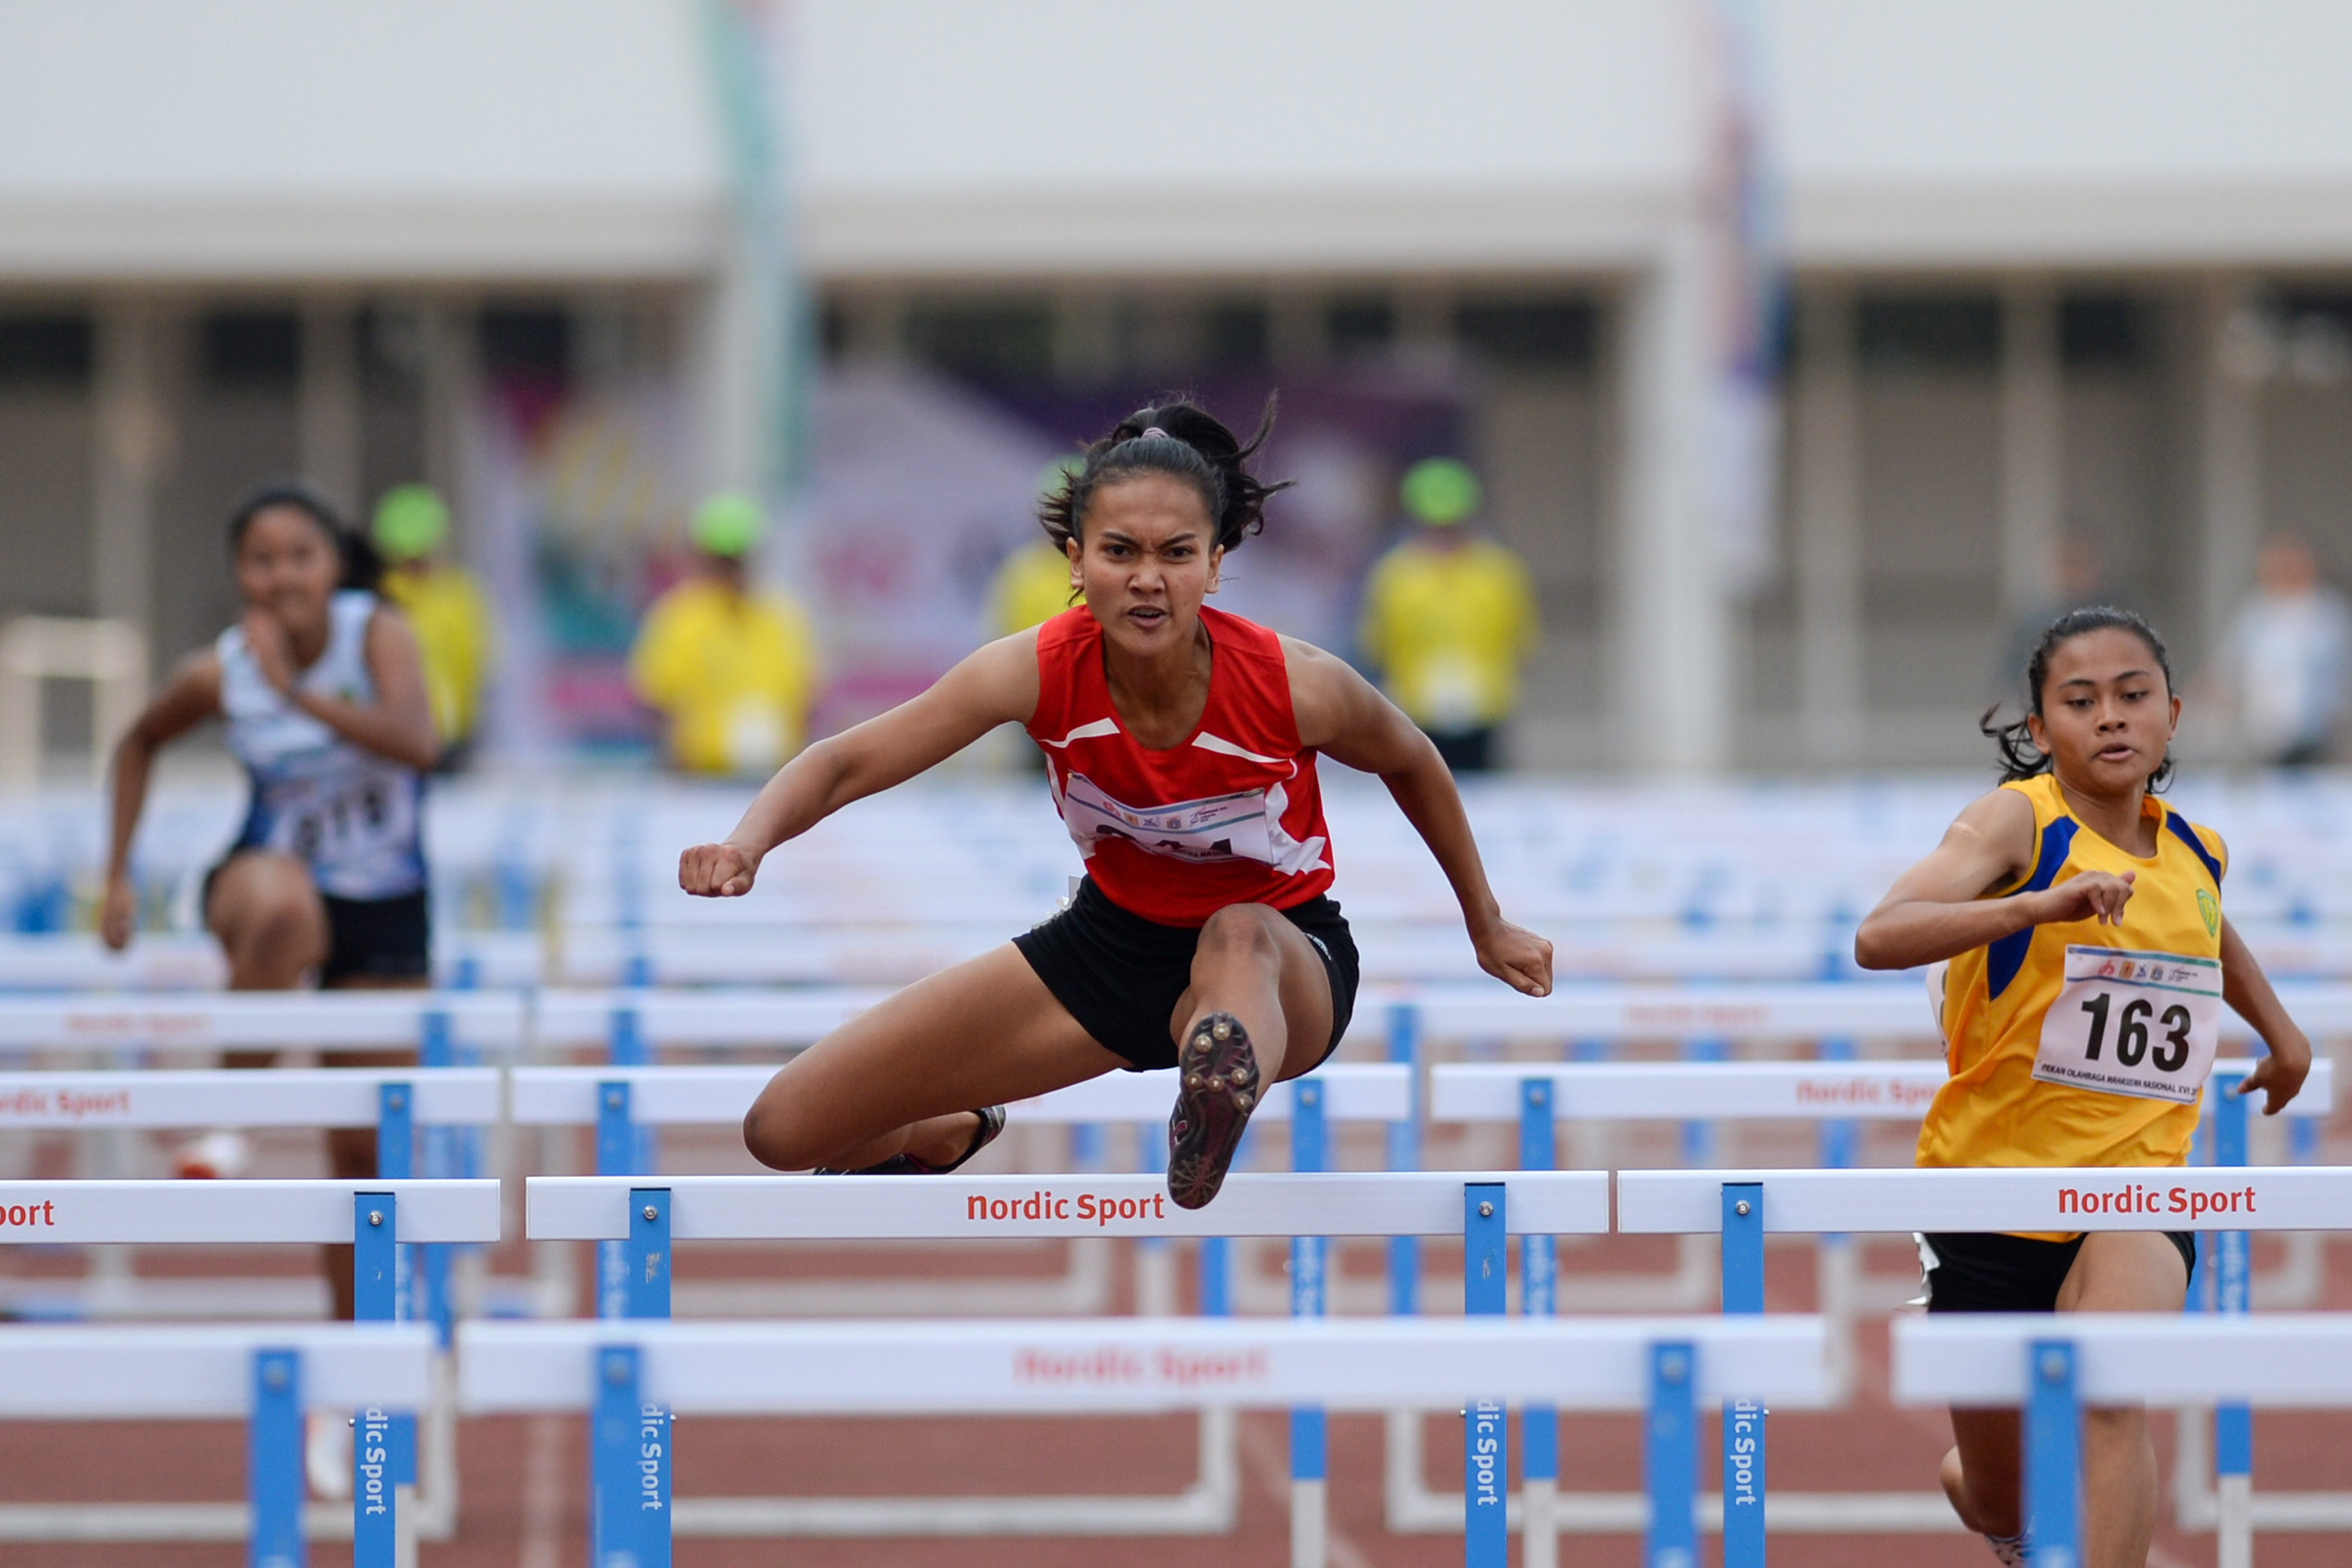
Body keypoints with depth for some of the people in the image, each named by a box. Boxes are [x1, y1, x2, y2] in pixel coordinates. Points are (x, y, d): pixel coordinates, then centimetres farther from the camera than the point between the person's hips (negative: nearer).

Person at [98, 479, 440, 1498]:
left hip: (387, 916, 1)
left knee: (362, 1155, 4)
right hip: (275, 876, -1)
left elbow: (417, 744, -33)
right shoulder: (219, 675, -11)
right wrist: (118, 875, 6)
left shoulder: (378, 635, -16)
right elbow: (140, 744, 10)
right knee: (283, 905, -42)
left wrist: (301, 694, -39)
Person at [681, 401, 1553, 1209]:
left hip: (1285, 967, -3)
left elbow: (1411, 764, -2)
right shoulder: (1042, 671, -21)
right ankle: (949, 1138, 32)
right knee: (785, 1129, -3)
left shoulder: (1296, 687, -25)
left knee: (1239, 938, -44)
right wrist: (746, 845, -40)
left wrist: (1486, 927, 11)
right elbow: (848, 764, -18)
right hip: (1115, 941, 3)